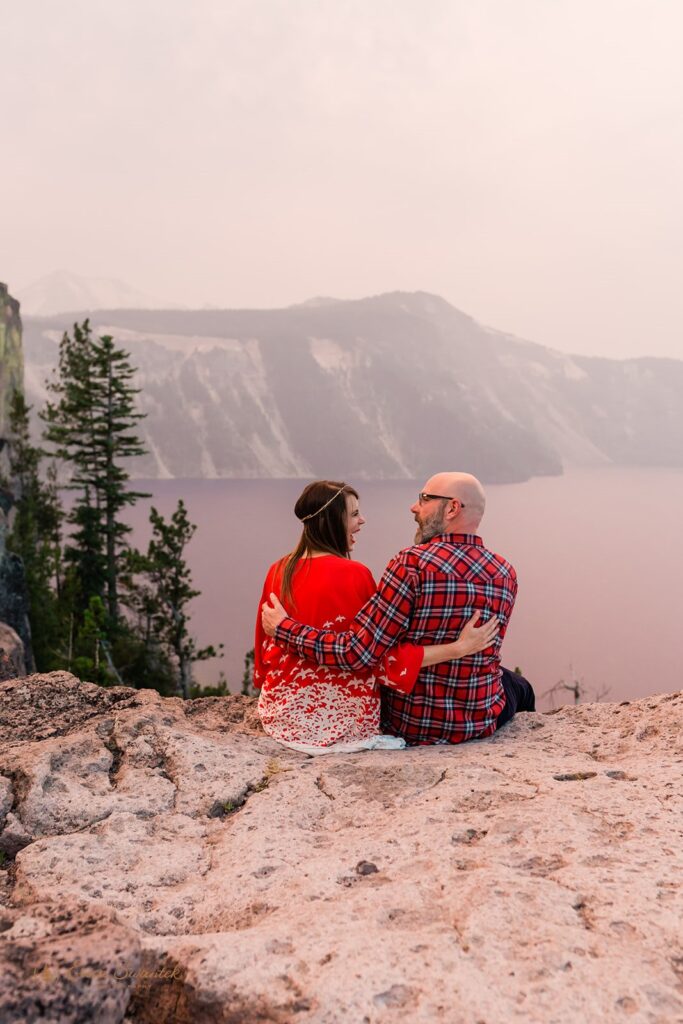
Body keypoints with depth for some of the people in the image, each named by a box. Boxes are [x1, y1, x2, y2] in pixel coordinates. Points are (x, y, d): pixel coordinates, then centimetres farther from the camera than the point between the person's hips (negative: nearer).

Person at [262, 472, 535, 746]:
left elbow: (358, 653, -25)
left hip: (406, 724, -2)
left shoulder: (412, 563, -23)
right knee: (519, 686, 36)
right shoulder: (506, 573, -8)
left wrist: (283, 628, -14)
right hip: (480, 724, 3)